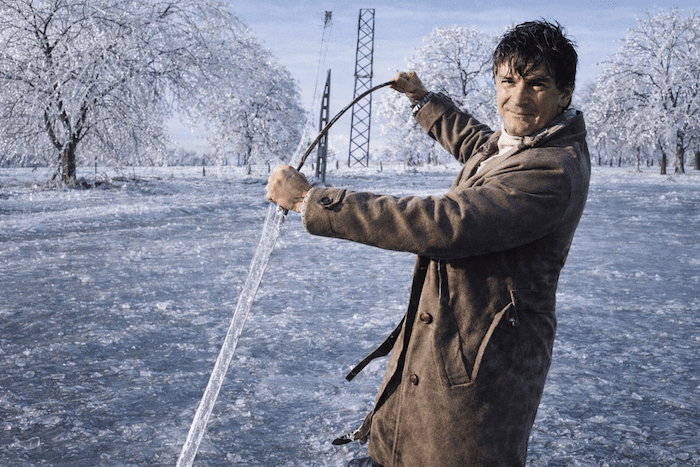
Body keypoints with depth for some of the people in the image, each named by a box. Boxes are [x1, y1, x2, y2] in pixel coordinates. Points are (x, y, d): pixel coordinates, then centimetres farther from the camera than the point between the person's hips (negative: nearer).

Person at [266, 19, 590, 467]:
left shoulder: (554, 171, -26)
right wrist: (424, 99, 45)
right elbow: (477, 144, 33)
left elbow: (440, 225, -33)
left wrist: (311, 200, -29)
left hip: (478, 370, -9)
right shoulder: (514, 140, 6)